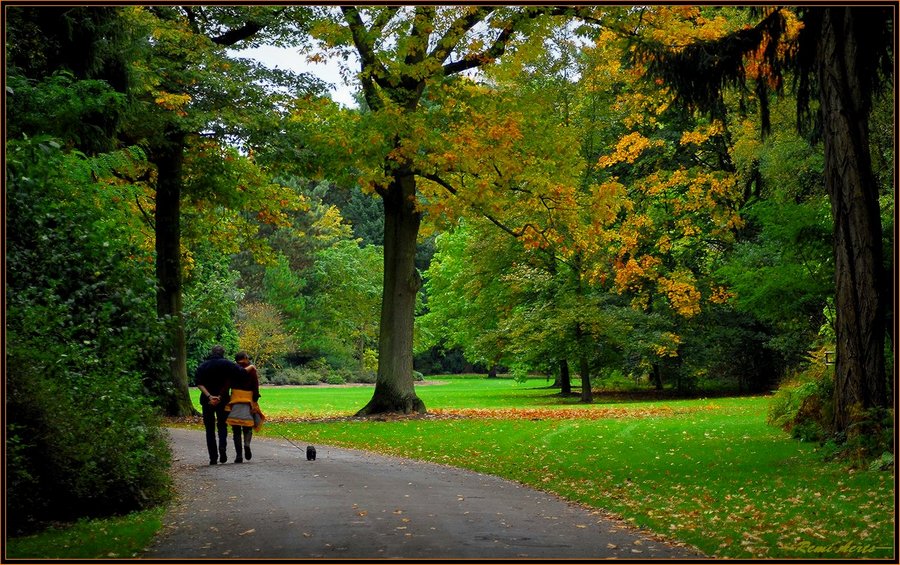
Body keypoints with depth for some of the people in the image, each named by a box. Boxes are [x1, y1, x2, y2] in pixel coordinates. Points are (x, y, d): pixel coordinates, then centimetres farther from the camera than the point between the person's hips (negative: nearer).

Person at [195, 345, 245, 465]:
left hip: (207, 401, 1)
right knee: (222, 425, 12)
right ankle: (222, 447, -15)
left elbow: (199, 383, -8)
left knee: (210, 429, 9)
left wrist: (209, 396, -15)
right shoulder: (226, 364, -2)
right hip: (223, 400, -1)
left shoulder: (203, 366, 6)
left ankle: (213, 458, 4)